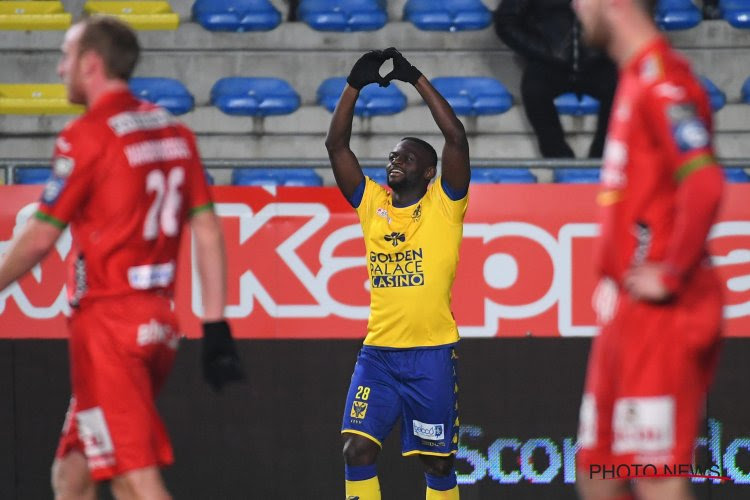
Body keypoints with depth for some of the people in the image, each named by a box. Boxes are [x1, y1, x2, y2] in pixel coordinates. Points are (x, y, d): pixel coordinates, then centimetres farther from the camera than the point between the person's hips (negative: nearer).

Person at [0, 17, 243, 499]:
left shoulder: (86, 136, -10)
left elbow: (40, 239, -9)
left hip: (107, 321, -8)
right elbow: (208, 232, 10)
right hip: (159, 322, 8)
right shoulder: (174, 131, 12)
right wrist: (216, 328, 11)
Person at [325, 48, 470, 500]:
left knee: (438, 462, 4)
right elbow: (337, 145, 6)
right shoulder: (373, 203, 9)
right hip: (378, 352, 3)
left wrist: (417, 79, -11)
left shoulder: (444, 205, -1)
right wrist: (356, 85, -3)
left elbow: (456, 137, -12)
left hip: (432, 355, -3)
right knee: (358, 449, -9)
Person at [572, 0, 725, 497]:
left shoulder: (661, 79, -14)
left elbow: (705, 186, -26)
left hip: (662, 316, -10)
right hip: (626, 316, 10)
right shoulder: (635, 78, 17)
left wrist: (670, 276, -20)